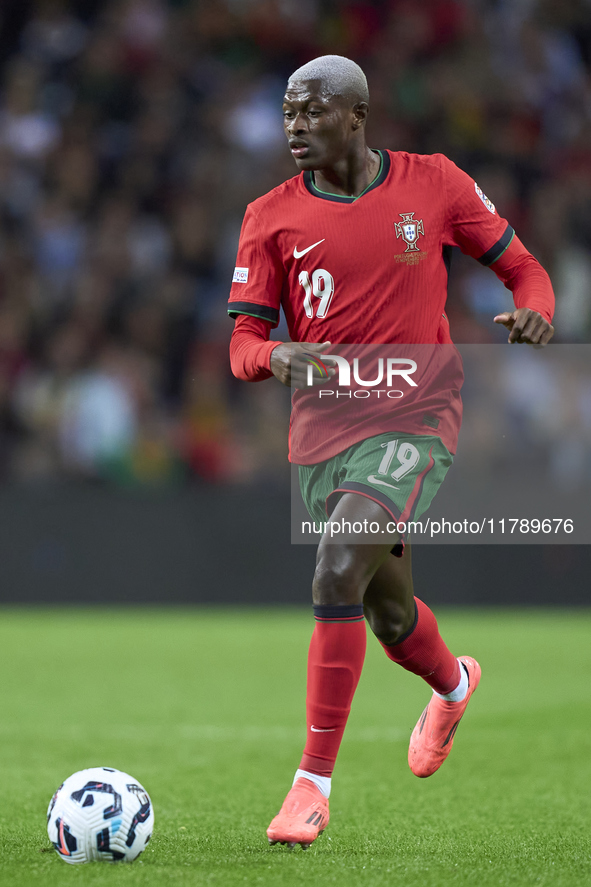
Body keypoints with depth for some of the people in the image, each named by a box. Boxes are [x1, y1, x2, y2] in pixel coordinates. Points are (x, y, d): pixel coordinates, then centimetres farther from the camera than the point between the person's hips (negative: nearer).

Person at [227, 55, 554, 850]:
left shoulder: (432, 184, -2)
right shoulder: (272, 217, 0)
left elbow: (522, 267, 7)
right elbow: (242, 345, -1)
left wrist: (534, 312, -16)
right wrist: (277, 357, -25)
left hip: (413, 426, -4)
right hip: (321, 435, 4)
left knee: (337, 576, -25)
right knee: (388, 613, 17)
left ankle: (314, 784, -20)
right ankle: (453, 685, 54)